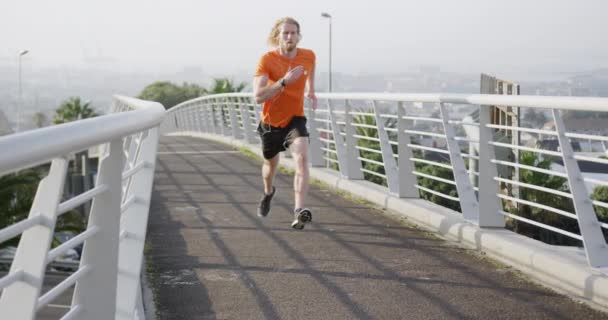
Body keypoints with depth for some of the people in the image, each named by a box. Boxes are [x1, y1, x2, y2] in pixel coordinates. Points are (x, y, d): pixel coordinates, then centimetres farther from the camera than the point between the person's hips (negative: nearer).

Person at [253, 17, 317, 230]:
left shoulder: (309, 56, -6)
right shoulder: (267, 60, -18)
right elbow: (258, 96, -28)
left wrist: (311, 90, 21)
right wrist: (284, 81, -37)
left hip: (295, 119, 0)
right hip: (271, 122, 0)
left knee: (302, 157, -26)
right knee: (271, 163, 20)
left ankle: (299, 211, -36)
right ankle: (268, 193, 56)